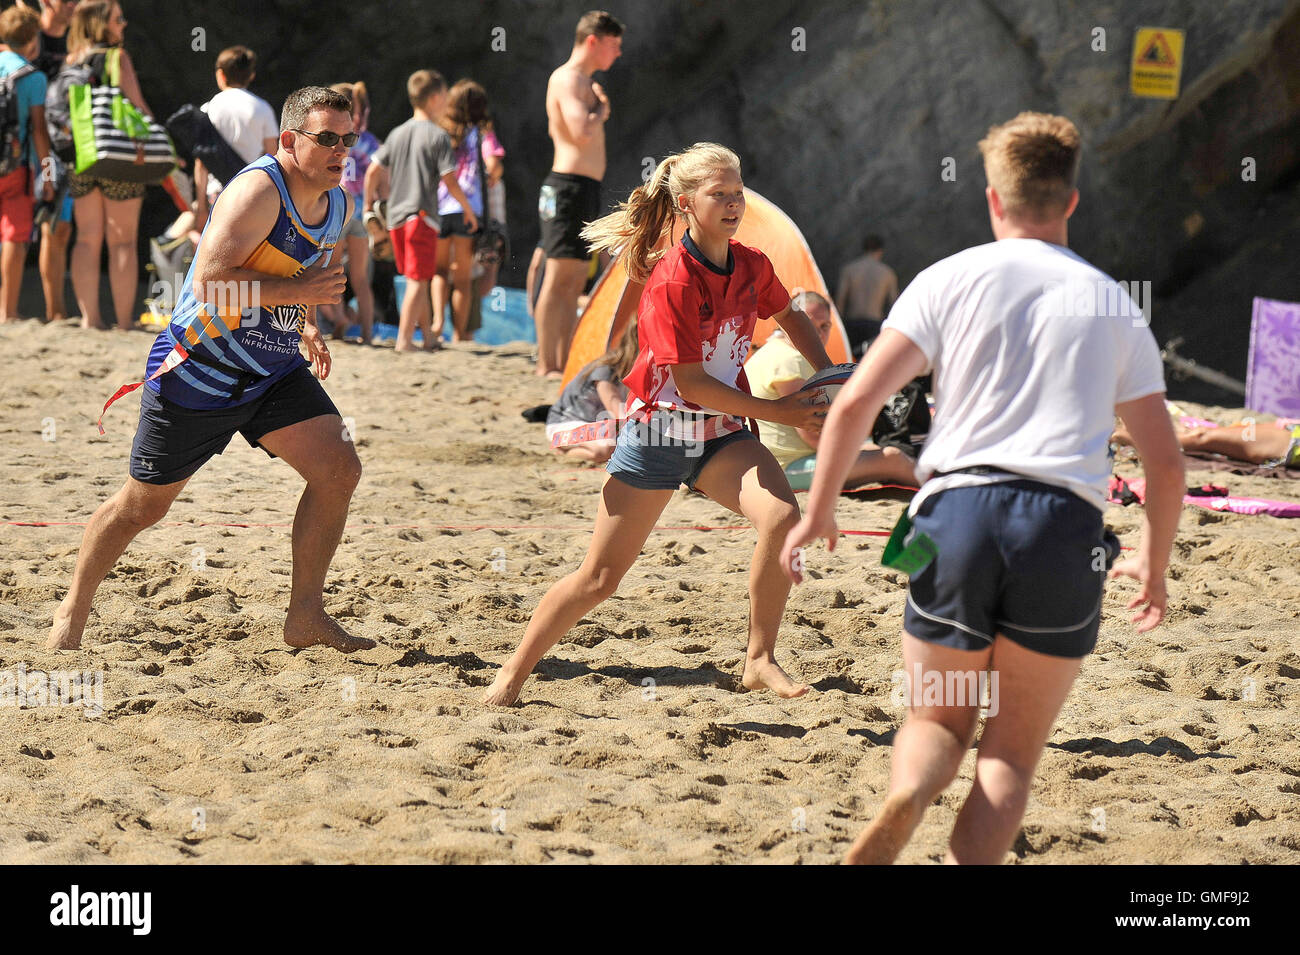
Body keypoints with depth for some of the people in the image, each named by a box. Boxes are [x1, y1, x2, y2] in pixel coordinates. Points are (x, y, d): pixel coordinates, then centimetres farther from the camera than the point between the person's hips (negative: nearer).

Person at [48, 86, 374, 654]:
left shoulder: (336, 206, 4)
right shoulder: (259, 190, -23)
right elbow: (209, 282, -33)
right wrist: (298, 291, -29)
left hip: (274, 372, 7)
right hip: (198, 371, -7)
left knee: (338, 469, -12)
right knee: (143, 506, 5)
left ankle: (305, 617, -1)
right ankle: (72, 612, 27)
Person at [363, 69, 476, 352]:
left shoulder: (398, 134, 10)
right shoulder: (438, 135, -8)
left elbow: (373, 171, 9)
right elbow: (450, 182, -13)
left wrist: (369, 204, 22)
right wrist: (469, 210, 0)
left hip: (396, 215, 7)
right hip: (422, 215, -7)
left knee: (418, 280, 16)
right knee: (418, 281, -5)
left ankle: (428, 336, 23)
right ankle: (404, 339, -11)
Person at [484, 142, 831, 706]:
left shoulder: (752, 266, -1)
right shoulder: (671, 281, -21)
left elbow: (790, 317, 22)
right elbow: (691, 385, -21)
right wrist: (777, 411, -18)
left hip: (721, 434, 5)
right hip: (659, 429, -4)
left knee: (782, 517, -25)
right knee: (599, 577, 1)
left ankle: (760, 661, -12)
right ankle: (512, 676, 18)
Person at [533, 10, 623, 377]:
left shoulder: (583, 82, 21)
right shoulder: (568, 79, -12)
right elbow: (582, 133, -26)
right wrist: (601, 109, -8)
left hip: (584, 190, 11)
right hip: (570, 185, -11)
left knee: (574, 282, 10)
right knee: (560, 279, -11)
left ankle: (562, 362, 13)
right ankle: (546, 365, -12)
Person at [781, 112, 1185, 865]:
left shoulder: (951, 279, 9)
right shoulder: (1113, 304, 14)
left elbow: (857, 401, 0)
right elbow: (1166, 462, 15)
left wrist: (818, 513, 10)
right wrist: (1154, 565, 30)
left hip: (956, 506, 0)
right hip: (1066, 523, 0)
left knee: (938, 723, 15)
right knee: (1012, 755, 10)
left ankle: (903, 801, -19)